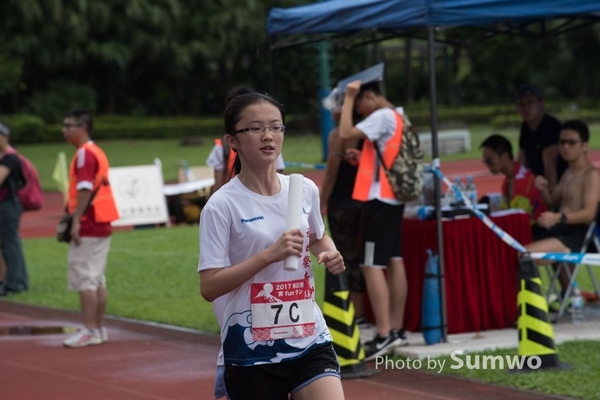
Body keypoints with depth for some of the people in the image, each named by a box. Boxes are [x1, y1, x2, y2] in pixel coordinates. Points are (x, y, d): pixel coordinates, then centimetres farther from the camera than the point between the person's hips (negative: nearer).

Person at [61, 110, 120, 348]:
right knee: (97, 279, 11)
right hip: (101, 224, 10)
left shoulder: (85, 153, -13)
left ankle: (89, 331, -9)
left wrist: (76, 220, -24)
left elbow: (85, 189, -22)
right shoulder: (96, 152, 16)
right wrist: (70, 208, 20)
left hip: (88, 225, -10)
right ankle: (99, 329, 14)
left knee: (84, 279, -8)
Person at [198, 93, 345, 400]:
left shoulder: (305, 190, 3)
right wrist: (269, 254, -25)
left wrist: (328, 253, 1)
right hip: (252, 352, -3)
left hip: (311, 340, 4)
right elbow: (209, 287, -16)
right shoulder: (222, 206, -11)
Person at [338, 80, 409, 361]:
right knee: (394, 261, 11)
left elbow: (346, 134, -22)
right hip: (393, 198, 10)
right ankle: (396, 329, 14)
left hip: (379, 198, -10)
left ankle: (384, 334, -15)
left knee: (372, 265, -10)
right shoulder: (396, 117, 17)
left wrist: (348, 98, -13)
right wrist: (361, 158, 7)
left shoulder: (382, 117, -14)